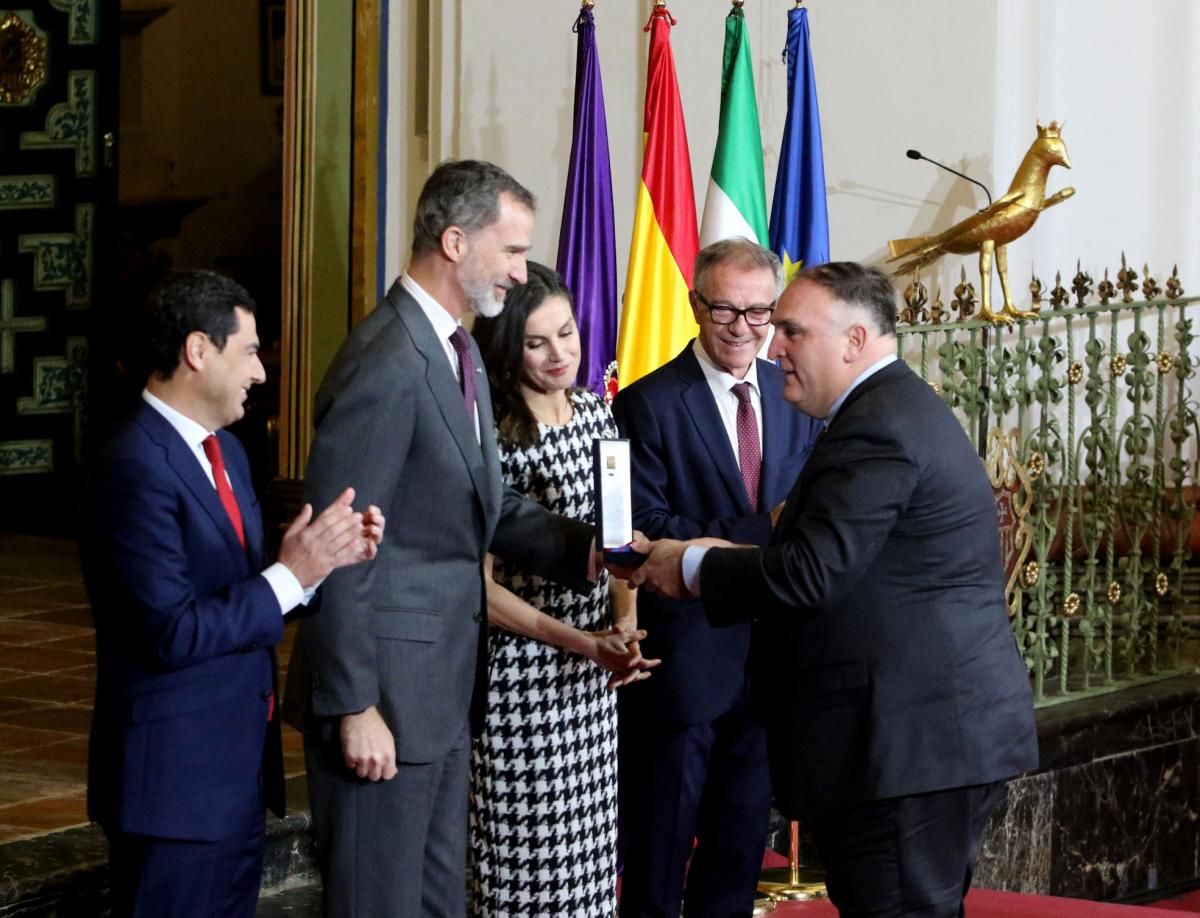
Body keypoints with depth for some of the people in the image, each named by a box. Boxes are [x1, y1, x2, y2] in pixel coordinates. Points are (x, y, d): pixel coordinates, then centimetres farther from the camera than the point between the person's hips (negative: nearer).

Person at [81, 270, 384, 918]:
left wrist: (327, 555, -4)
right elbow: (174, 633, -23)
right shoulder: (137, 469, -19)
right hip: (176, 776, -9)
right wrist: (291, 574, -20)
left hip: (239, 765, 9)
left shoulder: (224, 449, 12)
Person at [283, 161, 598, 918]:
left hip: (446, 684, 10)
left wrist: (585, 549, -3)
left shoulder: (458, 350, 11)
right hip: (387, 685, -10)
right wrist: (353, 706, -20)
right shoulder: (386, 363, -20)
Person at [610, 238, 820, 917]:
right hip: (685, 653, -5)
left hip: (770, 653, 5)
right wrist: (759, 532, -25)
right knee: (660, 849, 5)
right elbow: (644, 528, -17)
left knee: (742, 846, 15)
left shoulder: (796, 396, 7)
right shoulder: (649, 404, -10)